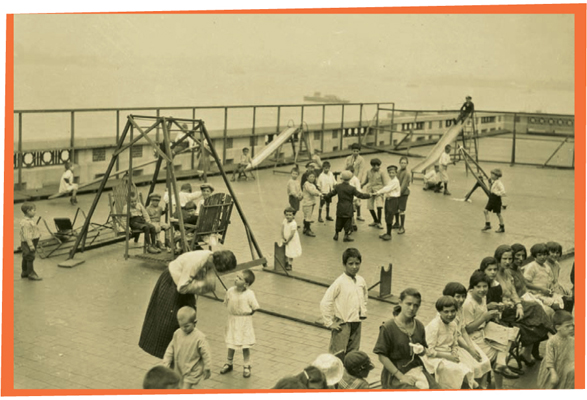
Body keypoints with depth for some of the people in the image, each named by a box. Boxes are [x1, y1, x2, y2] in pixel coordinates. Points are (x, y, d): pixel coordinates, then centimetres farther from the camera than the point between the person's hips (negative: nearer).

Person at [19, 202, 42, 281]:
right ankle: (31, 274, 2)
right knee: (30, 258, -4)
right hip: (28, 243, -11)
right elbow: (26, 235, -26)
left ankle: (24, 272, 30)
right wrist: (31, 245, -26)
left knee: (26, 258, 19)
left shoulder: (31, 220, 10)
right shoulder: (26, 223, -24)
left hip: (32, 242, 11)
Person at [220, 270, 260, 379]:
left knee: (245, 345, 6)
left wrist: (246, 315, -6)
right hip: (232, 321, 3)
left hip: (245, 322, -3)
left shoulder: (249, 294, -19)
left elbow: (255, 308, -10)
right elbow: (226, 304, 7)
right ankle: (229, 363, 33)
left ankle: (246, 367, 22)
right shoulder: (230, 291, -8)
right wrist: (234, 314, 1)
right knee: (231, 343, 14)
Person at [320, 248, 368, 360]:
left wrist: (363, 312, 12)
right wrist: (329, 323, -15)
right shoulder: (339, 282, -15)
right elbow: (325, 302, -17)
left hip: (356, 323, 6)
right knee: (338, 356, -4)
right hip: (342, 325, -6)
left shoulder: (361, 281, 3)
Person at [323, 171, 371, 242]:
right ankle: (346, 236, 9)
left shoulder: (338, 187, -3)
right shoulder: (352, 188, -13)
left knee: (339, 222, 15)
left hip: (340, 208, 4)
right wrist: (369, 195, -2)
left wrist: (325, 196, 27)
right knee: (348, 222, 6)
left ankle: (336, 234, 22)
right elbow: (360, 195, -13)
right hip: (348, 209, -4)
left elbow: (331, 194, 9)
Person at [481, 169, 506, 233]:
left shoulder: (499, 183, -21)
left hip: (497, 200, -9)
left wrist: (495, 192, -21)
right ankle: (488, 225, 14)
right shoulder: (493, 181, 7)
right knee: (485, 211, 4)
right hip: (491, 199, 9)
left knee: (498, 214, 4)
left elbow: (503, 192, -28)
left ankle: (502, 228, 19)